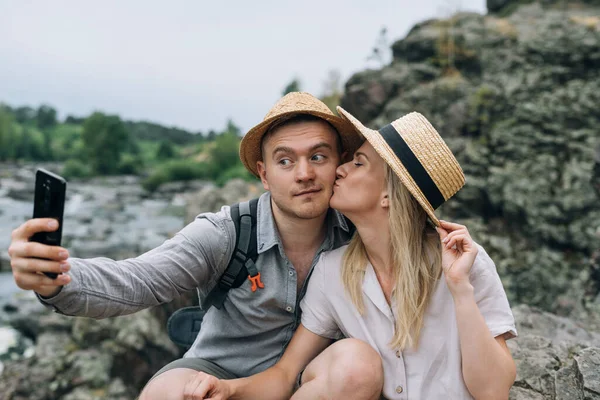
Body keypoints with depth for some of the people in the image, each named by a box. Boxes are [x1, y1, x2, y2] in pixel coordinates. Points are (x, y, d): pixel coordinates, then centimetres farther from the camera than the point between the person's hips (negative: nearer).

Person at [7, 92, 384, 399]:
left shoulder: (353, 233, -12)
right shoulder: (223, 234, -20)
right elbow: (138, 280, -30)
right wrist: (57, 280, -49)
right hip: (220, 370, -1)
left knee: (359, 358, -29)